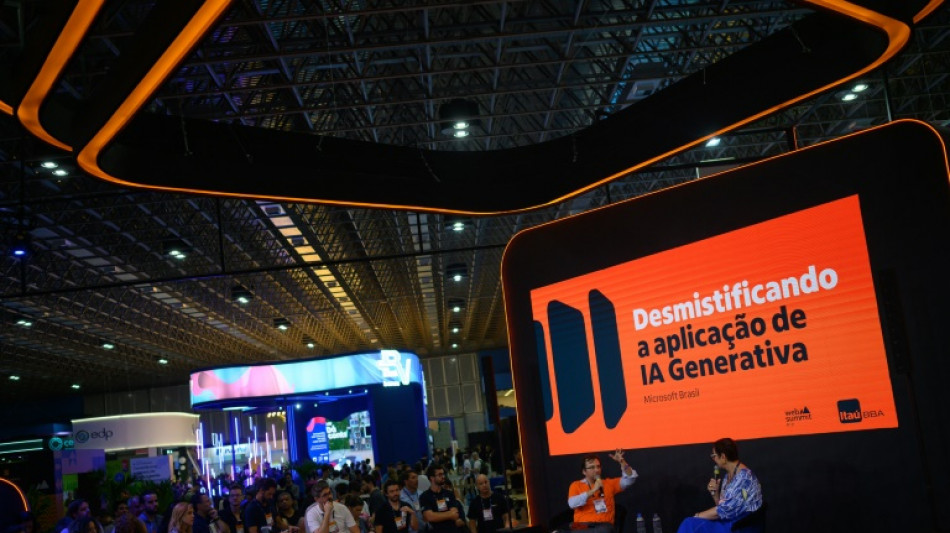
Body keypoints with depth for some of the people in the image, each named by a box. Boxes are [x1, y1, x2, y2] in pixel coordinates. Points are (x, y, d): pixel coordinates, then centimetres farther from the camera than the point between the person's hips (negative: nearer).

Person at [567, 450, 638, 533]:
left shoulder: (608, 483, 19)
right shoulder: (576, 485, 11)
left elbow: (629, 479, 11)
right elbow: (572, 504, -8)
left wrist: (622, 462, -5)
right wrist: (593, 490, -12)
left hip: (604, 524, 2)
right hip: (582, 524, -2)